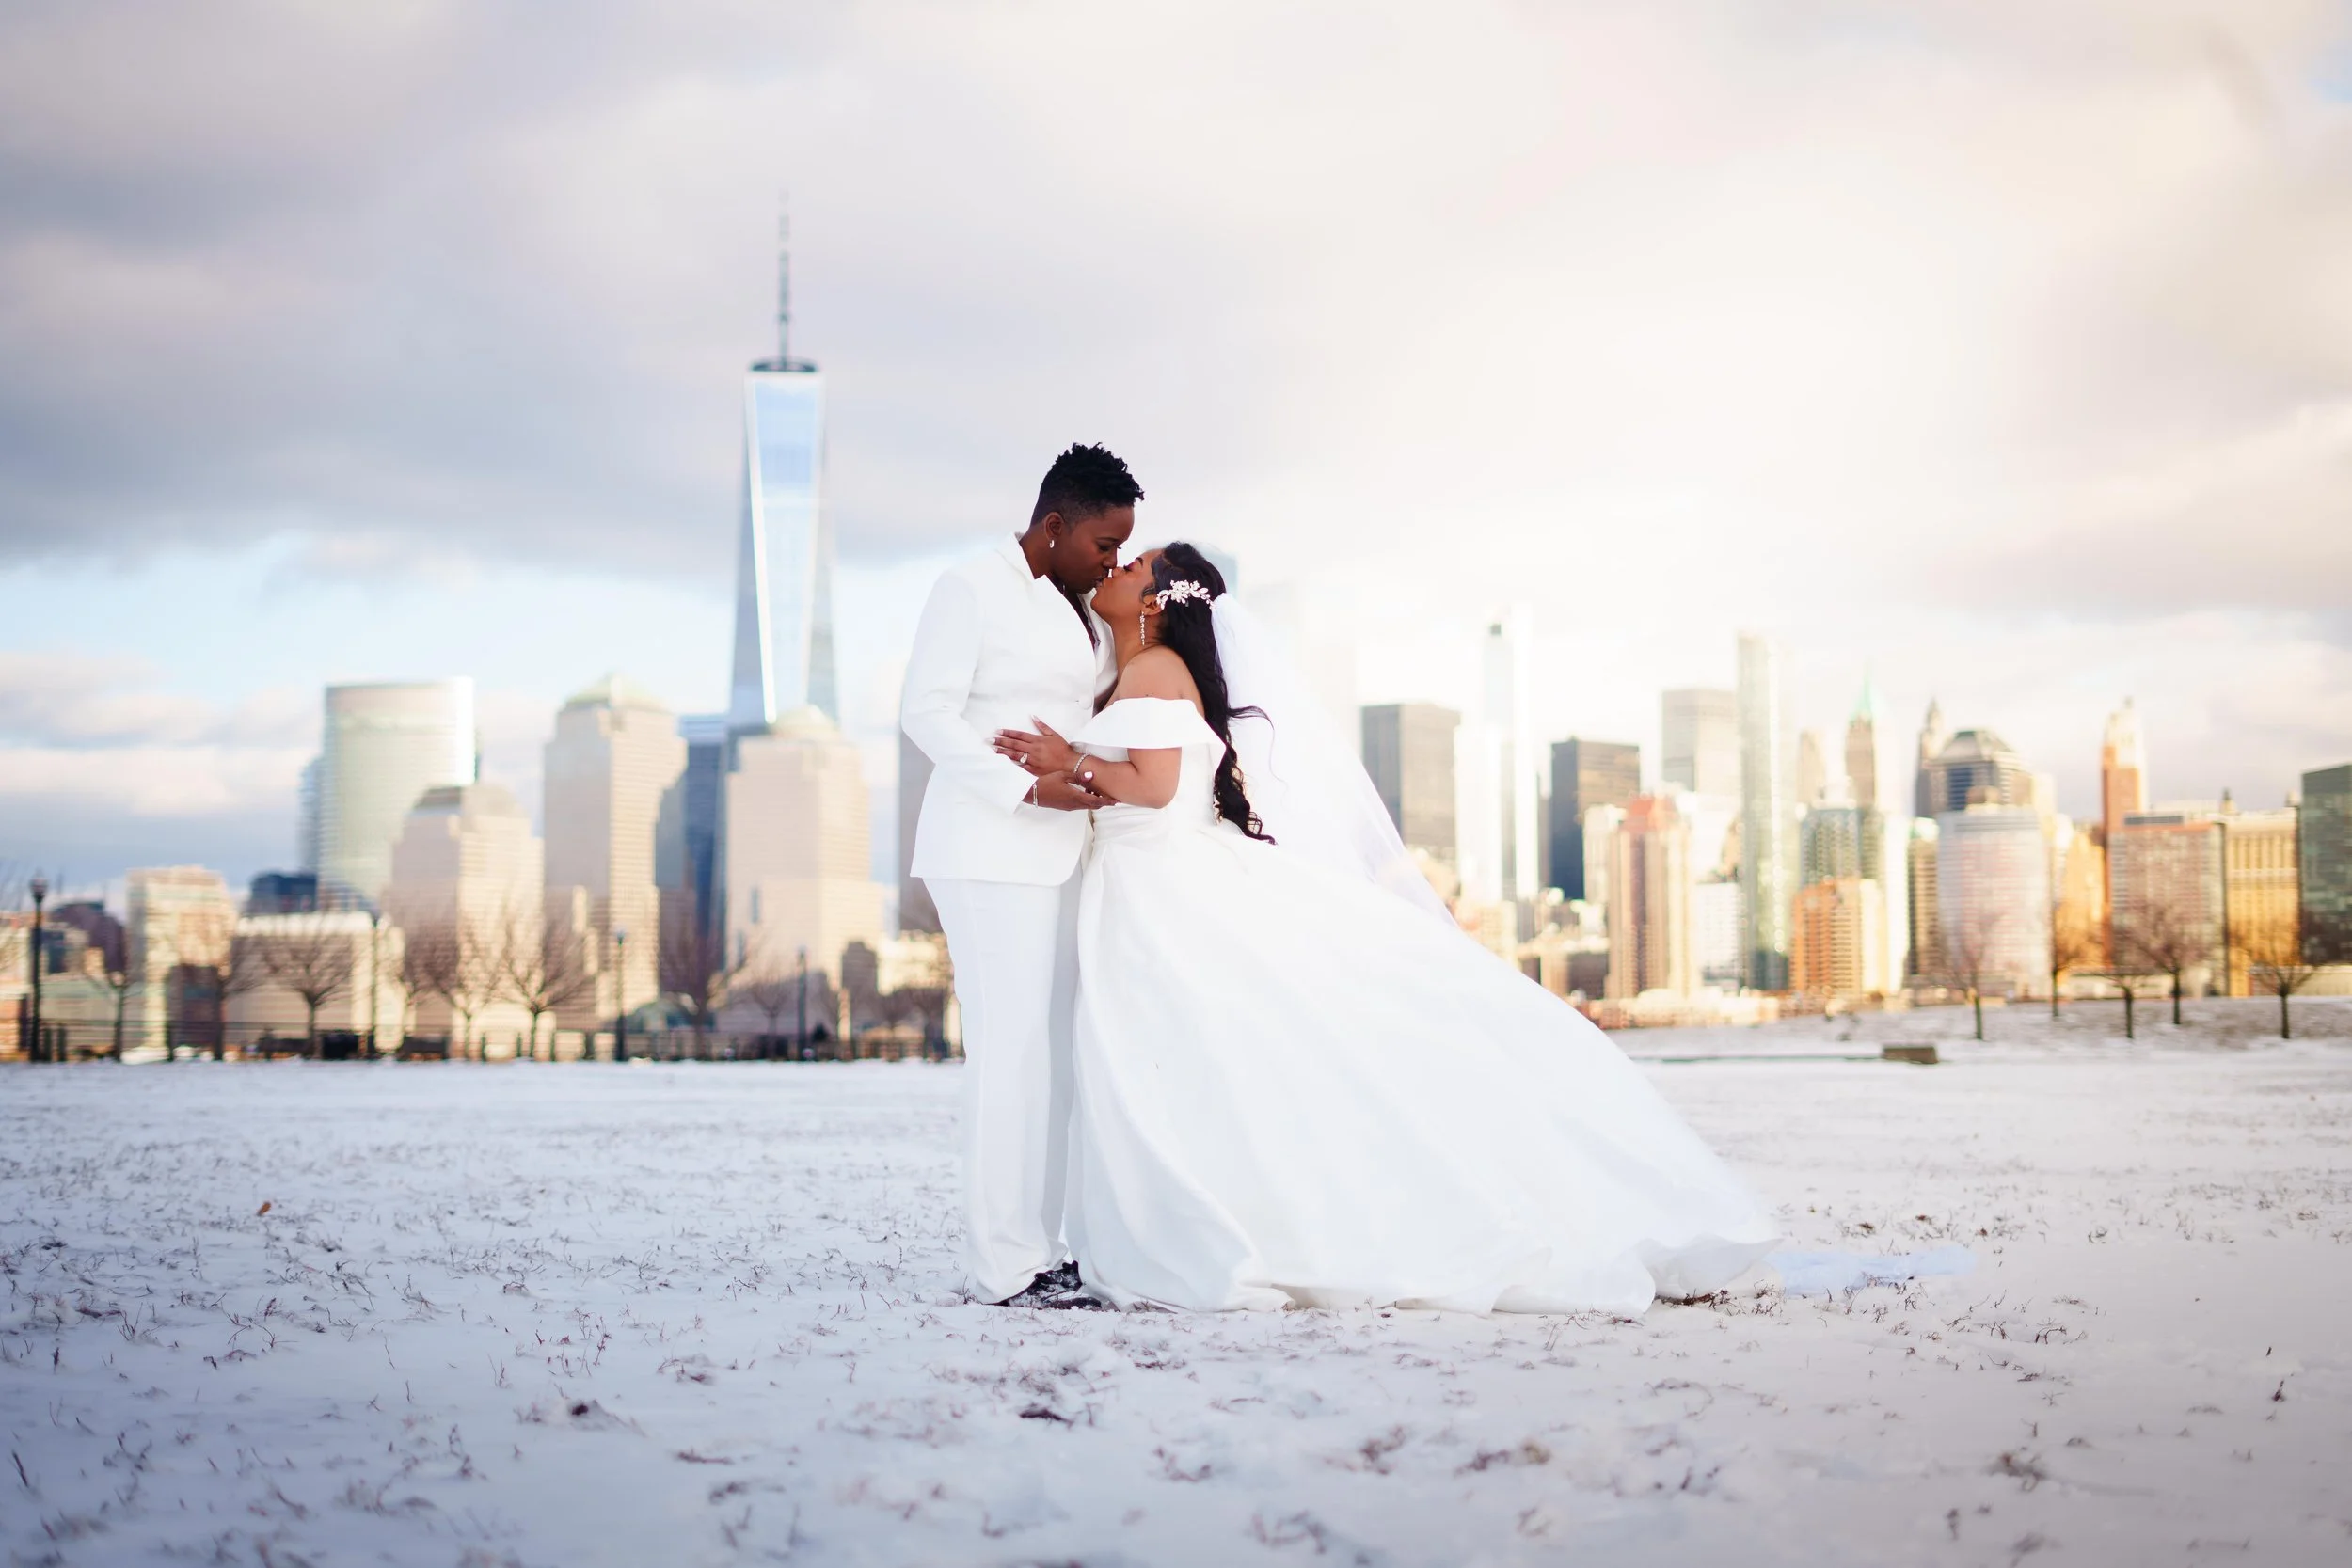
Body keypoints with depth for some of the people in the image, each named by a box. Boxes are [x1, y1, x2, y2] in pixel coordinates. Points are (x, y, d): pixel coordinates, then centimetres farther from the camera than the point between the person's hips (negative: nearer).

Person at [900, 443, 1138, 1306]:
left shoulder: (1081, 613, 18)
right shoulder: (973, 588, -6)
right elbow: (926, 711, -12)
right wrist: (1029, 789, -20)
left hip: (1055, 854, 8)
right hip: (991, 851, -8)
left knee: (1055, 1048, 5)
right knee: (1012, 1045, -10)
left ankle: (1041, 1249, 8)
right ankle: (1007, 1266, -9)